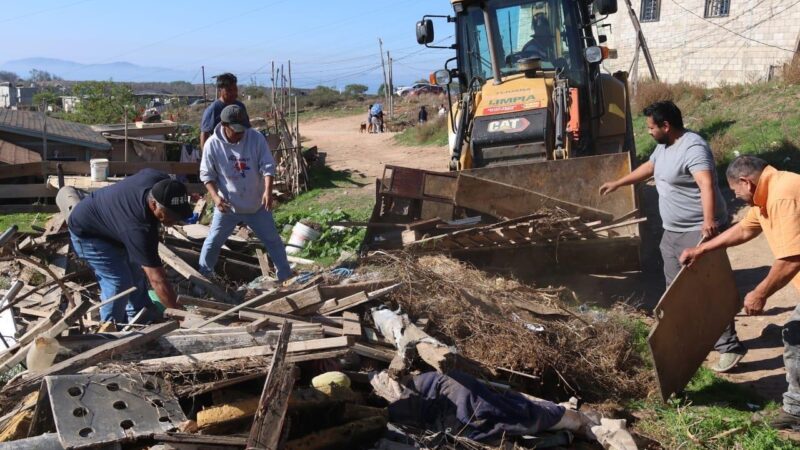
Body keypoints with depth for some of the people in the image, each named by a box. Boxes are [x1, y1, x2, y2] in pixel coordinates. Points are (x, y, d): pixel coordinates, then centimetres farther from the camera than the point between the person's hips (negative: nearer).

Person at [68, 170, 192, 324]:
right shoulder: (139, 227, -44)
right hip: (87, 232, -8)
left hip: (110, 213, 8)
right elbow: (157, 280, -43)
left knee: (136, 272, 14)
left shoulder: (162, 182, -25)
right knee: (119, 282, -14)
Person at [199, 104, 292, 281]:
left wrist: (268, 191, -29)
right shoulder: (212, 144, -13)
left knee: (273, 240, 11)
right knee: (213, 242, 10)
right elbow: (207, 174, -5)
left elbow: (268, 167, -14)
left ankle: (285, 276, 26)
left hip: (256, 205, 1)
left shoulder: (256, 138, -13)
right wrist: (215, 196, -20)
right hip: (227, 206, 0)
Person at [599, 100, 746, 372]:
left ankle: (730, 347, 1)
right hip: (672, 231, 10)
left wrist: (709, 221, -49)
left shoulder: (693, 148, -23)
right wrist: (617, 184, 36)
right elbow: (648, 168, 29)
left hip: (698, 232, -10)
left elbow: (706, 185, -36)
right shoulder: (663, 146, 10)